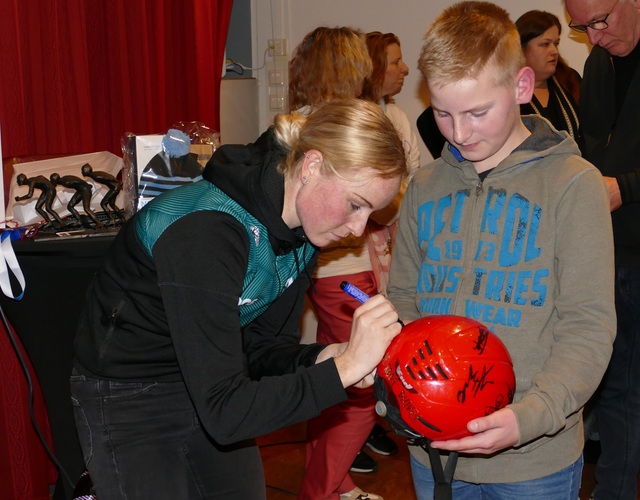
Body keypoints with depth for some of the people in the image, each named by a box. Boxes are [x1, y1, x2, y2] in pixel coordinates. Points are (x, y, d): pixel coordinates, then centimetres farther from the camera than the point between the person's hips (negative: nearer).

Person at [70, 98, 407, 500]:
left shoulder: (301, 229, -8)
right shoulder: (207, 230, -34)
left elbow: (262, 346, -2)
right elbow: (224, 411, -33)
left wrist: (324, 358, -20)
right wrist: (343, 369, -34)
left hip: (209, 385, 7)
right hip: (130, 402, -7)